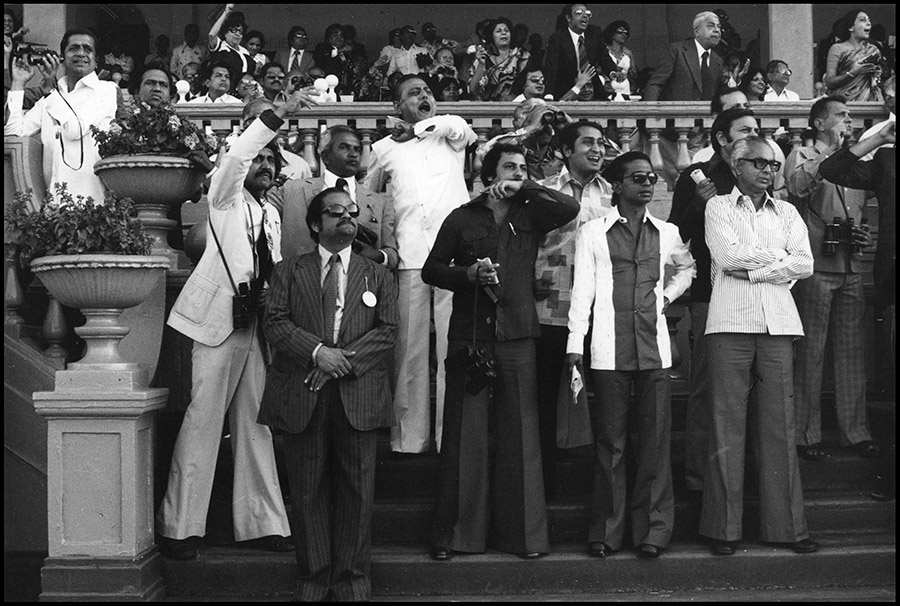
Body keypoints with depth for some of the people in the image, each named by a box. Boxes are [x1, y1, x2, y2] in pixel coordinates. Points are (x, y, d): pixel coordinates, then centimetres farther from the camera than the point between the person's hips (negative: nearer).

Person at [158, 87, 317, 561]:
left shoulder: (272, 216, 22)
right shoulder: (226, 200, 4)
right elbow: (235, 158, -16)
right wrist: (278, 116, -23)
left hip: (255, 326, 6)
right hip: (219, 323, -6)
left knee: (255, 425, 7)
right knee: (203, 421, -8)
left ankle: (260, 523, 12)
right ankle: (179, 527, -1)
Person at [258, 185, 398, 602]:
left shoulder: (377, 276, 16)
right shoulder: (290, 271, 12)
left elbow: (387, 330, 5)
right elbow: (275, 322, 0)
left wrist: (346, 359, -9)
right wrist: (317, 352, -14)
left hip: (358, 396, 1)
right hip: (302, 396, 0)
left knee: (357, 490, 2)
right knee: (308, 490, 5)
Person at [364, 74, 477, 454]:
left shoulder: (450, 136, 18)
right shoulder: (384, 148, 18)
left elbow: (459, 127, -4)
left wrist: (417, 128, 8)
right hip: (409, 259, 1)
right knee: (409, 350, -1)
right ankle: (410, 438, 4)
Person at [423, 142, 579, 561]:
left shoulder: (530, 216, 12)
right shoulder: (462, 219, 9)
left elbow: (570, 208, -4)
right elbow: (431, 269, 10)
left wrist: (523, 189, -3)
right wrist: (469, 274, -6)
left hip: (516, 337, 1)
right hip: (469, 337, -1)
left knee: (520, 435, 2)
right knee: (465, 436, 0)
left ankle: (524, 533, 10)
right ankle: (455, 533, 8)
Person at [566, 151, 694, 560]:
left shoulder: (667, 233, 12)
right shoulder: (592, 233, 3)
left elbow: (688, 267, 30)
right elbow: (582, 290, 0)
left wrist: (668, 294, 11)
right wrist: (574, 345, -6)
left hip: (655, 349, 2)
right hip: (609, 352, -2)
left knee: (656, 440, 2)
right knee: (609, 442, 2)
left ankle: (653, 530, 9)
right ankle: (606, 531, 9)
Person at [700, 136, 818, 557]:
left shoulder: (787, 212, 19)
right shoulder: (718, 206, 9)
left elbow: (804, 265, 5)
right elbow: (727, 255, -8)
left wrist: (752, 269, -5)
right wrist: (777, 256, 2)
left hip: (777, 324, 3)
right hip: (730, 321, -3)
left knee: (779, 423, 2)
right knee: (727, 423, -3)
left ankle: (785, 525, 8)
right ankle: (723, 527, 3)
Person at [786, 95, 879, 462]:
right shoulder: (801, 156, 2)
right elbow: (800, 186, -21)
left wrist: (860, 235, 7)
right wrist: (834, 148, -16)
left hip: (850, 270, 6)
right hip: (816, 268, -6)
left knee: (852, 352, 7)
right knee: (810, 353, -3)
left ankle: (855, 431, 14)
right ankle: (806, 435, 3)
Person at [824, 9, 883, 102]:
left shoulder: (873, 49, 16)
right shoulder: (837, 48, 2)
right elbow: (829, 83, -4)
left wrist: (876, 77, 4)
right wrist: (853, 72, -14)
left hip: (868, 99, 4)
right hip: (845, 102, -4)